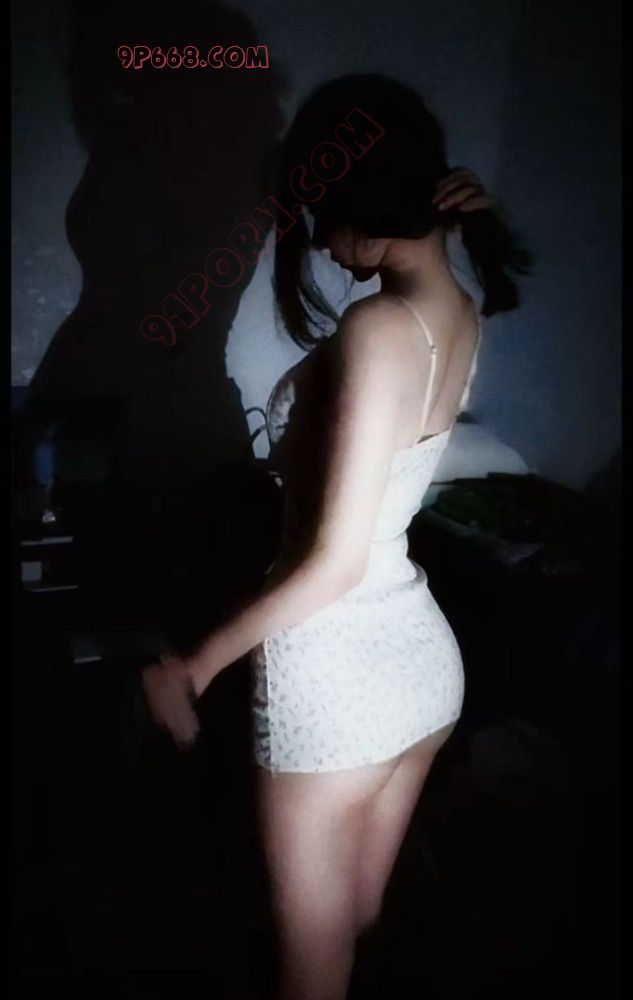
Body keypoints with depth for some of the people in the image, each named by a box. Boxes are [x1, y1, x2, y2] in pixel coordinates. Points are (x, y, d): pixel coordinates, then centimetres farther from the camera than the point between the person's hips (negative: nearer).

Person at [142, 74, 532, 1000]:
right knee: (362, 917, 29)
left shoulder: (377, 329, -24)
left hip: (337, 668, -8)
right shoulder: (460, 312, 2)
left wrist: (193, 668, -14)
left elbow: (334, 562, -25)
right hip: (423, 653, 8)